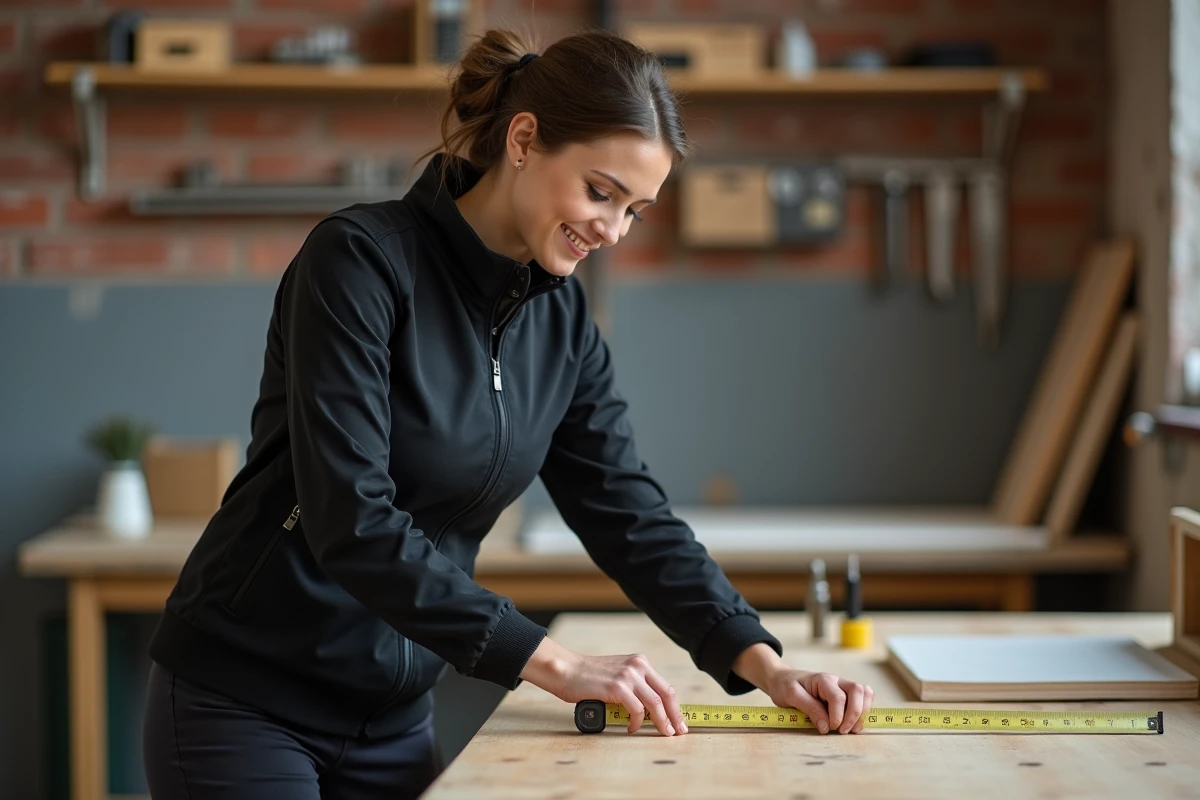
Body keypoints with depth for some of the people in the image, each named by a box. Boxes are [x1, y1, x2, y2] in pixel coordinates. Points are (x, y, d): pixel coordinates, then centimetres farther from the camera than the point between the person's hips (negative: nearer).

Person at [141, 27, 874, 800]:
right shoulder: (361, 258, -19)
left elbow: (630, 511, 4)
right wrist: (551, 661, -27)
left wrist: (760, 661, -10)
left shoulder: (562, 319, 2)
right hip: (246, 700, -6)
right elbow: (351, 519, -26)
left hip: (395, 715, 6)